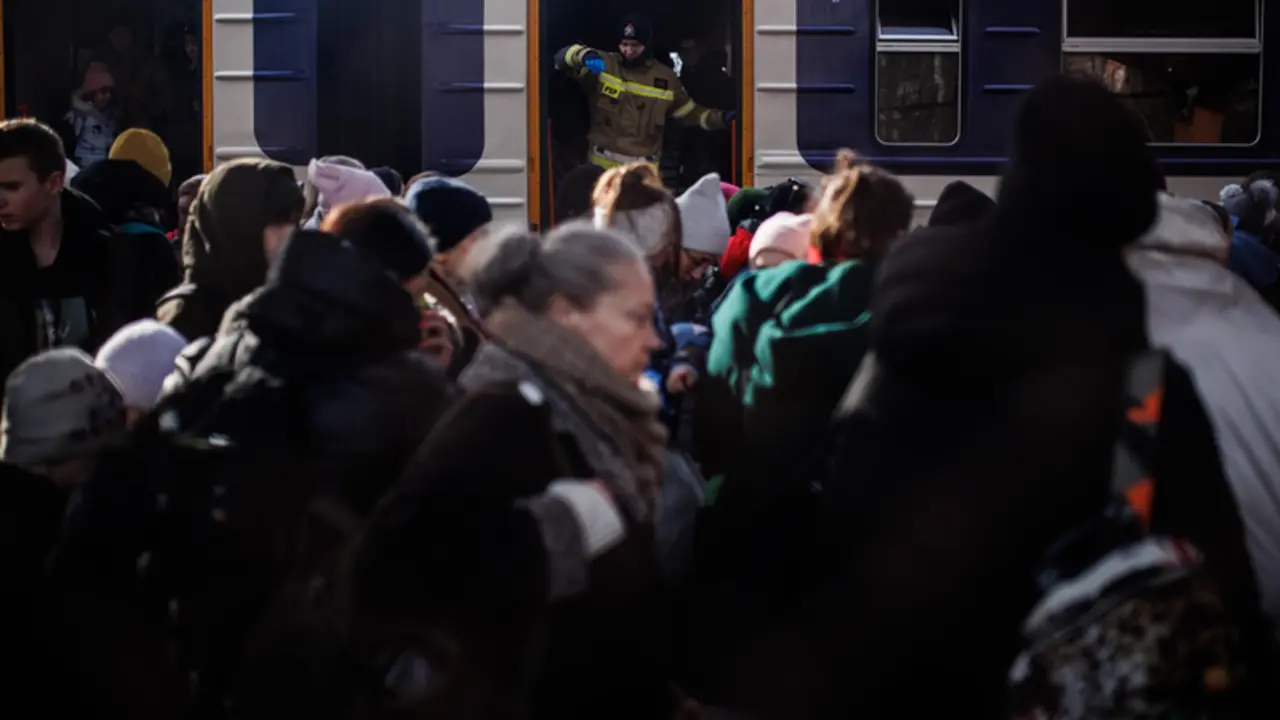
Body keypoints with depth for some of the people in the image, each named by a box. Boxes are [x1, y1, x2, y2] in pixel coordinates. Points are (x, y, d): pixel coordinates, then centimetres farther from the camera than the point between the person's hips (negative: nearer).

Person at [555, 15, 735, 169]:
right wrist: (585, 55, -30)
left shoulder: (666, 78, 4)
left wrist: (720, 118, -3)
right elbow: (563, 57, -8)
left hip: (643, 167, 1)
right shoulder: (603, 65, -2)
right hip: (603, 163, -1)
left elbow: (688, 112, 12)